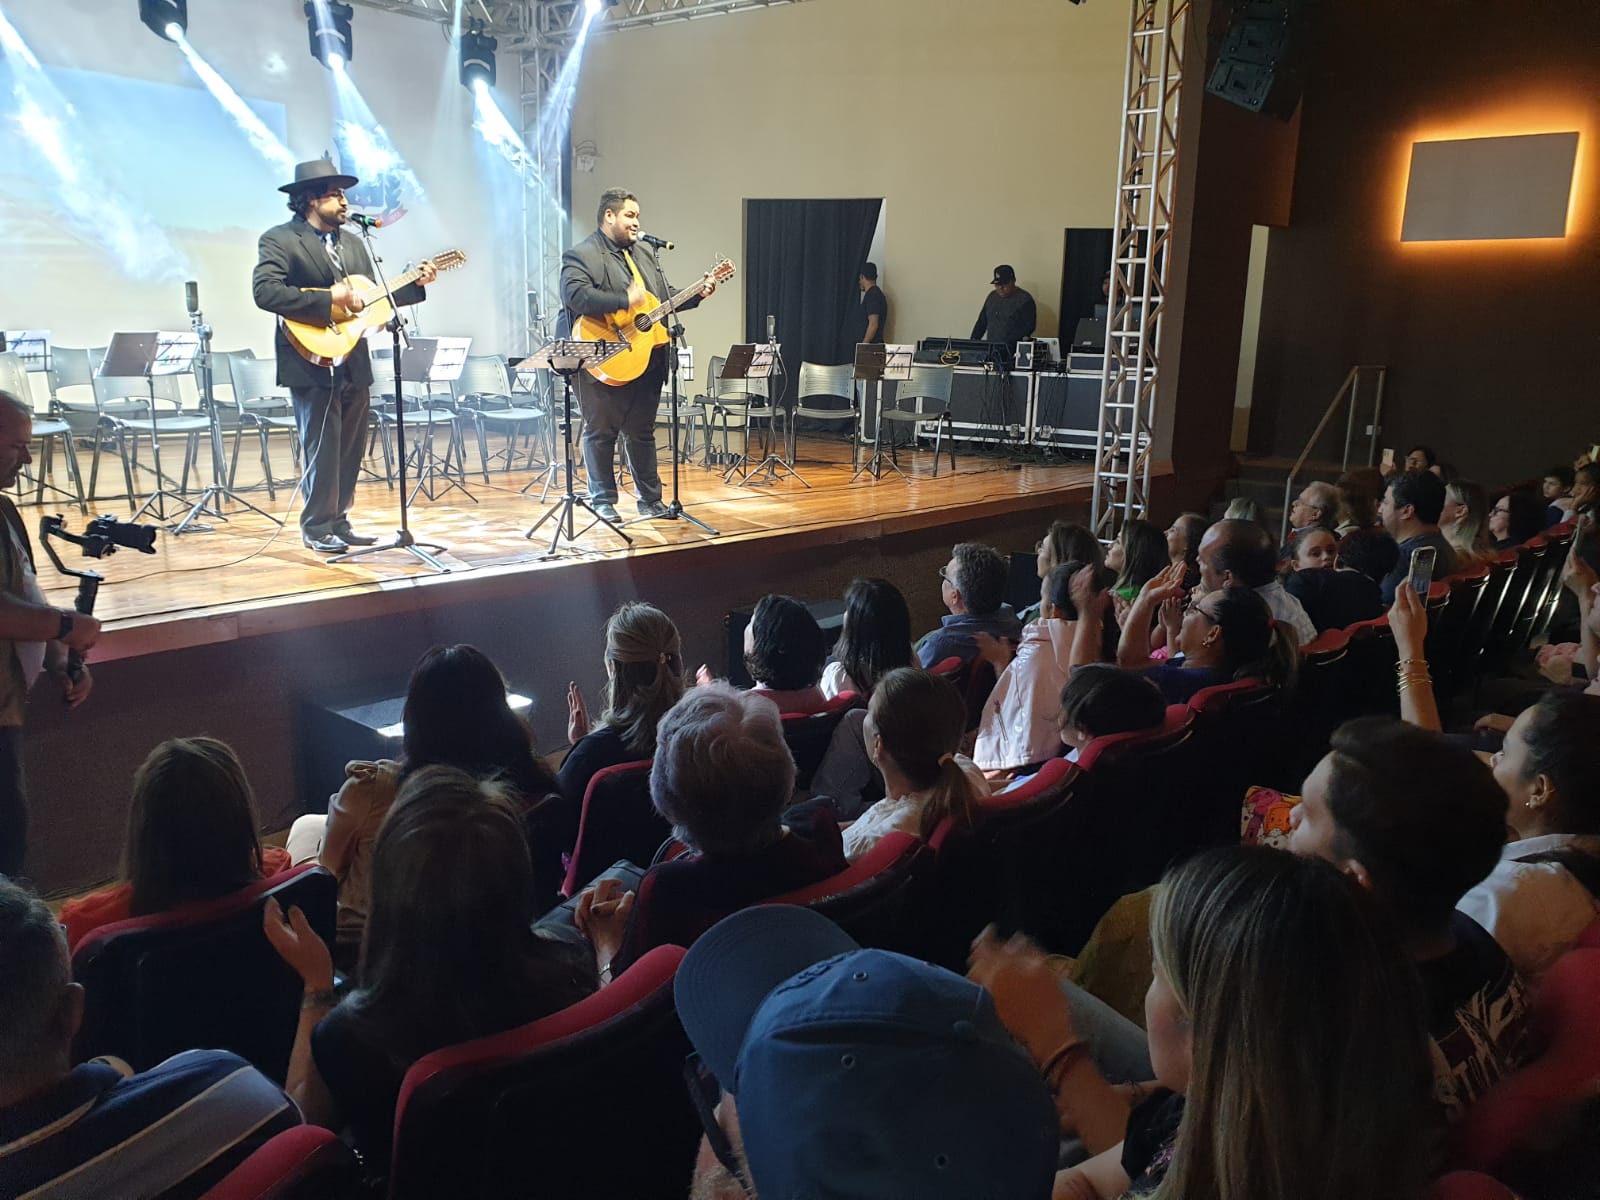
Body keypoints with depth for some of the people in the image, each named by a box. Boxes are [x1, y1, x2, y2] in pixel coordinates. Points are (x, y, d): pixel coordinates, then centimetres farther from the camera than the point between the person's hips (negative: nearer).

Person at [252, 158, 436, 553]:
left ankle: (338, 523, 19)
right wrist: (328, 301, -22)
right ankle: (317, 528, 6)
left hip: (354, 364, 7)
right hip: (313, 362, -7)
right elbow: (265, 291, -18)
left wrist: (415, 285, 7)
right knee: (323, 450, -5)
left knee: (351, 450, 9)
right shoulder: (280, 239, -5)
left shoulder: (353, 243, 18)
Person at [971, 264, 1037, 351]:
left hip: (1013, 350, -5)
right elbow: (981, 323, 18)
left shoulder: (1025, 300, -3)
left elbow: (1028, 327, -9)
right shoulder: (992, 296, 15)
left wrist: (1007, 344, -19)